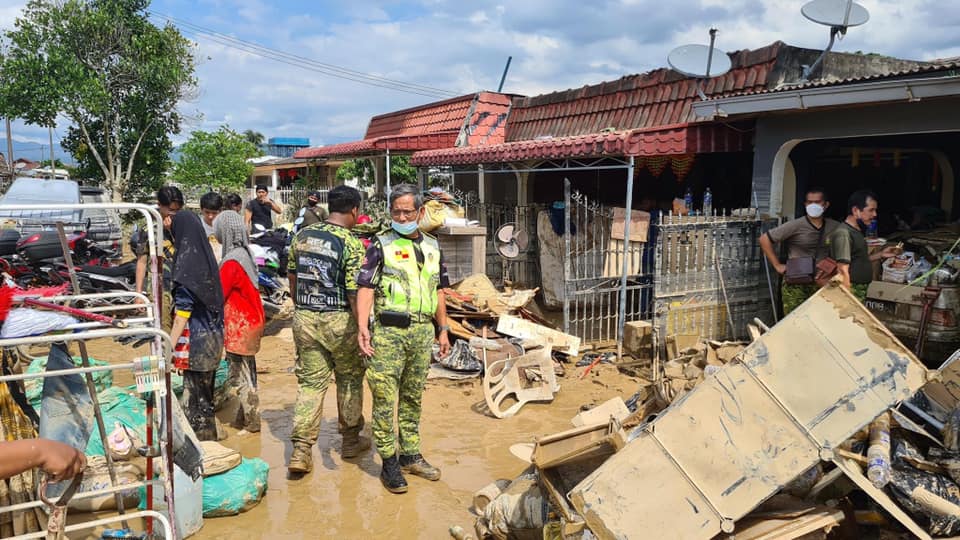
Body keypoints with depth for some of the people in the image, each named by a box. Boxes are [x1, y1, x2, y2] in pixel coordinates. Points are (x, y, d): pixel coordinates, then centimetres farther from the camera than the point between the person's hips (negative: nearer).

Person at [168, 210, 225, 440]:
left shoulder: (186, 265, -17)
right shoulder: (206, 259, 6)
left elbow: (181, 316, -18)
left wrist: (169, 349, -14)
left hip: (196, 341, -8)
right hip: (213, 338, 8)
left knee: (194, 396, 2)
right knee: (206, 393, 19)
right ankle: (209, 438, 30)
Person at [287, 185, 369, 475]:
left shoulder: (302, 236, 4)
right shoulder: (351, 244, -15)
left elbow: (292, 276, 14)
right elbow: (355, 294, -18)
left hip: (304, 319, 5)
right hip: (338, 321, -4)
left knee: (310, 381, 10)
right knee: (349, 379, 15)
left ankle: (301, 449, 4)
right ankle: (351, 439, 29)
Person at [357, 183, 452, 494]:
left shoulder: (432, 247, 14)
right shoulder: (381, 245, -1)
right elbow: (366, 288, -8)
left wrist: (444, 329, 16)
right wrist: (363, 327, -20)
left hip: (423, 331, 5)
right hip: (388, 331, -4)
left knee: (413, 398, 14)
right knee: (385, 398, -1)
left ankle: (410, 455, 27)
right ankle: (389, 462, 11)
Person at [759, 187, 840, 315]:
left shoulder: (834, 227, 4)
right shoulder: (795, 226, -8)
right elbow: (764, 239, -7)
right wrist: (777, 265, -7)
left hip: (820, 283, 4)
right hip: (795, 284, -4)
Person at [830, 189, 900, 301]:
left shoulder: (857, 232, 14)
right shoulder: (843, 234, -16)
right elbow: (843, 272, -21)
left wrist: (880, 254, 12)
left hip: (861, 293, 10)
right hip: (851, 293, -10)